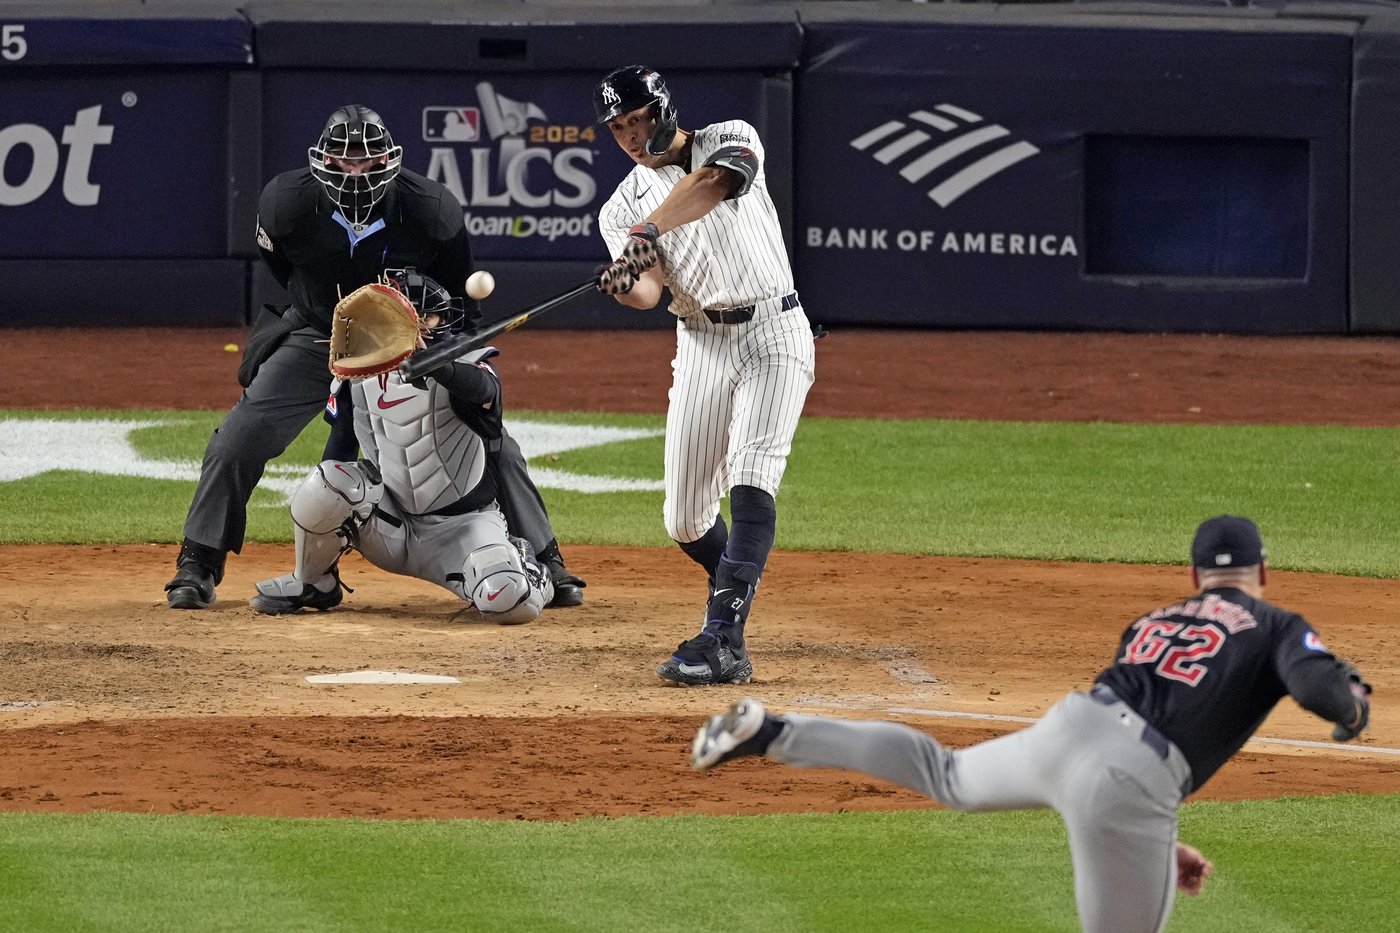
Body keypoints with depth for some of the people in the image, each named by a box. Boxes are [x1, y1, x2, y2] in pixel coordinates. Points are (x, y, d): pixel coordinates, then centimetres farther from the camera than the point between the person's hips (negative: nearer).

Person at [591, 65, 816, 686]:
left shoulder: (730, 141, -2)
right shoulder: (622, 207, 6)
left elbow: (718, 180, -28)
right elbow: (648, 291, -11)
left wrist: (650, 230, -39)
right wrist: (625, 285, -36)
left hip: (774, 334, -4)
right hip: (701, 347, 4)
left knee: (750, 483, -21)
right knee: (684, 518, 3)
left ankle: (723, 641, -30)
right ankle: (735, 591, 35)